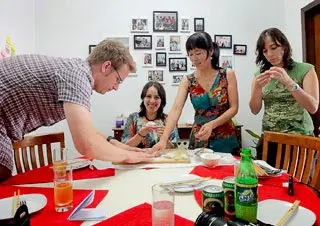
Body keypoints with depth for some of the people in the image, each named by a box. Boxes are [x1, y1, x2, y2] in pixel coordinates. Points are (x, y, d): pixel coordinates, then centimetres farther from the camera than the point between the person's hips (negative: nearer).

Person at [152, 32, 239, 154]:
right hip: (198, 141, 1)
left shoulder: (227, 75, -4)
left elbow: (234, 108, -6)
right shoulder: (188, 81, -3)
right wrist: (163, 139, -27)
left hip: (224, 140, 0)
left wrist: (211, 124, -21)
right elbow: (176, 109, -14)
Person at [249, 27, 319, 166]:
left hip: (299, 138, -2)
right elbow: (255, 110, 0)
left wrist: (289, 82, -24)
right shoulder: (260, 74, 5)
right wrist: (257, 88, -17)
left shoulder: (305, 70, -2)